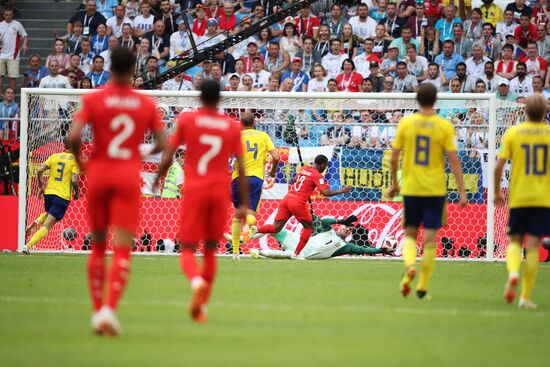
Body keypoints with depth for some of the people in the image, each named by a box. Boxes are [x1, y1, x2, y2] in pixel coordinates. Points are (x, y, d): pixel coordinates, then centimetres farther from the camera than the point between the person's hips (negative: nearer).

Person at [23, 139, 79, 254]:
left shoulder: (54, 156, 8)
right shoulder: (75, 160, -4)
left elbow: (40, 170, -1)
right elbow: (74, 180, -15)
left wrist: (41, 187, 11)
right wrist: (76, 193, 3)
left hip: (49, 193, 5)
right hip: (63, 197, -5)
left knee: (48, 213, 35)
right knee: (47, 225, -4)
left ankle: (37, 221, 4)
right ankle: (28, 246, -17)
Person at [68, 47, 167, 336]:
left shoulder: (92, 100, -3)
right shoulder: (146, 104, 1)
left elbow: (74, 136, -14)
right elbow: (162, 144, 1)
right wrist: (145, 153, 21)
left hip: (98, 173, 1)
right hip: (129, 177, -1)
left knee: (97, 245, 15)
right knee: (122, 249, -5)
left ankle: (97, 310, 16)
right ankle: (109, 308, -23)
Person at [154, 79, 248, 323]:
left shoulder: (186, 120, -1)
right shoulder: (232, 127, 5)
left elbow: (167, 158, -2)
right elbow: (241, 169, 3)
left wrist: (157, 180, 17)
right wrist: (244, 204, 7)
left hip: (194, 191, -2)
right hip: (220, 192, 2)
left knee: (187, 250, 0)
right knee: (210, 250, 14)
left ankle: (197, 282, -33)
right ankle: (202, 307, 11)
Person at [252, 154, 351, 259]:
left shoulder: (304, 169, 17)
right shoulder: (317, 175, -4)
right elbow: (325, 192, -14)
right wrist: (341, 191, -3)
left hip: (286, 199, 6)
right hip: (298, 203, -6)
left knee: (276, 228, 5)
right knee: (309, 227, 15)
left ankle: (256, 230, -20)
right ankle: (296, 254, 9)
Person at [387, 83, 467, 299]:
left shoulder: (405, 123, -2)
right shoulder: (444, 126, -6)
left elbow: (394, 156, 1)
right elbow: (453, 160, -8)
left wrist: (394, 183, 15)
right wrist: (462, 192, -5)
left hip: (410, 187, 1)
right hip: (435, 190, -1)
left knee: (410, 233, 14)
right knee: (430, 237, 4)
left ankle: (409, 265, -15)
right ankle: (422, 287, 4)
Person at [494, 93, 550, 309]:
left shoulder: (513, 133, -1)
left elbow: (499, 165, -4)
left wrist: (497, 192, 8)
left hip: (518, 197, 0)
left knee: (515, 240, 13)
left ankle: (513, 273, -18)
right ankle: (526, 297, -1)